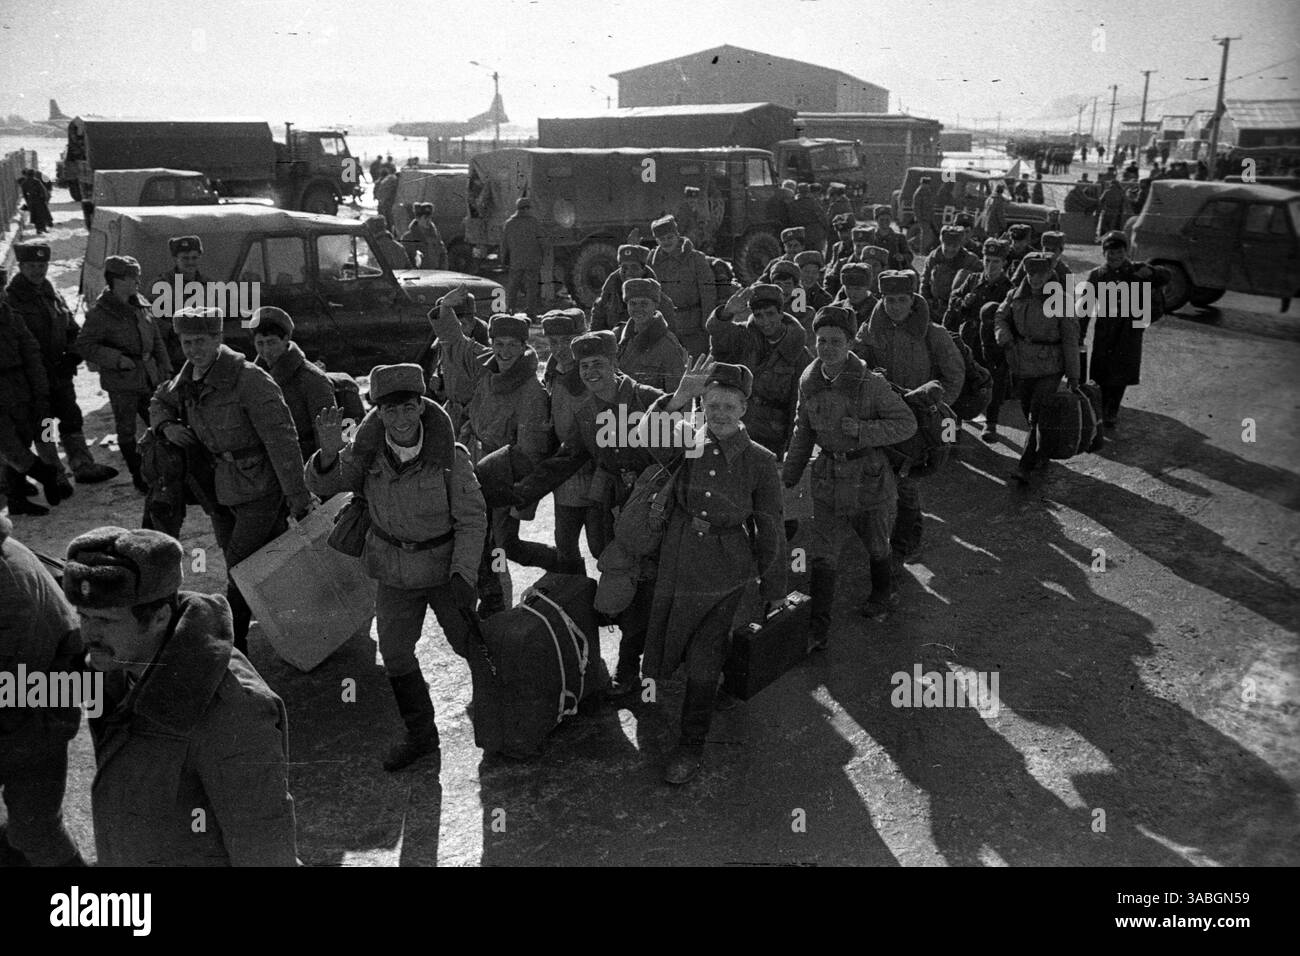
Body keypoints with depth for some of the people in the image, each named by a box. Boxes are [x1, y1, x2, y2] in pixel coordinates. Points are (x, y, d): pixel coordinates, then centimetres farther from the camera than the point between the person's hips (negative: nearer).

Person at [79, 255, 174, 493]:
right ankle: (138, 478, 19)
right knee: (127, 431, 6)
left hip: (149, 379, 6)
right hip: (121, 384, -5)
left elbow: (156, 340, 14)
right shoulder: (101, 313, -13)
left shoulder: (141, 305, 6)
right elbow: (84, 346, -12)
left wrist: (165, 369, 8)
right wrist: (117, 359, -21)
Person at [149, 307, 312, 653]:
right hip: (222, 491, 8)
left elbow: (281, 439, -22)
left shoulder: (249, 378, -21)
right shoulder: (187, 379, 3)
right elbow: (160, 402, 25)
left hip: (259, 492, -8)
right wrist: (167, 426, 1)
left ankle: (232, 648, 12)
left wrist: (296, 495, -23)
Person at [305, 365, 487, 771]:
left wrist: (463, 575, -23)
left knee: (471, 644, 8)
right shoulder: (368, 453, -10)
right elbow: (322, 485, -11)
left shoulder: (450, 457, -21)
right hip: (394, 573, 4)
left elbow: (472, 519, -16)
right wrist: (328, 454, -33)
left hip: (446, 567, -3)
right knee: (395, 653, 7)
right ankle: (421, 735, 27)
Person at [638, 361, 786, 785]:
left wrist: (774, 590, 5)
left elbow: (769, 530, -1)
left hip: (723, 578, -2)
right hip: (676, 569, 2)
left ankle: (691, 746, 22)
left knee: (703, 665, 4)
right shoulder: (686, 446, -3)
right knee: (663, 652, 14)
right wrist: (677, 399, -38)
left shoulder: (760, 461, -8)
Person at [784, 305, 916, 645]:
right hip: (828, 478, 3)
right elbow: (803, 430, 10)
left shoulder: (871, 383, -17)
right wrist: (789, 475, 13)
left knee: (876, 546, 19)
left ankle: (885, 594, 47)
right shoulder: (809, 381, -3)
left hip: (868, 477, -3)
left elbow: (907, 423, -14)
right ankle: (818, 627, 4)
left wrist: (863, 430, -27)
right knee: (823, 555, -2)